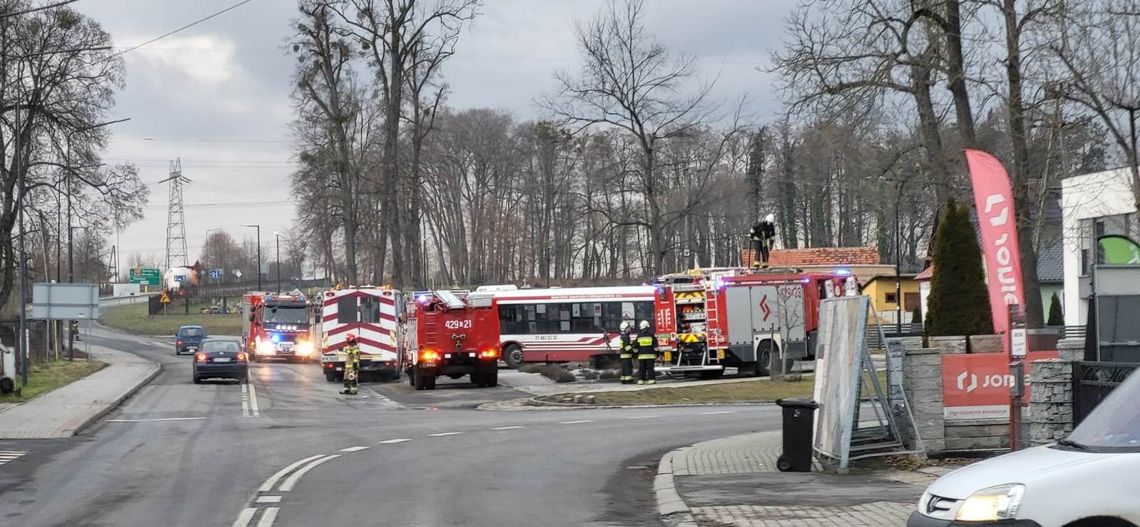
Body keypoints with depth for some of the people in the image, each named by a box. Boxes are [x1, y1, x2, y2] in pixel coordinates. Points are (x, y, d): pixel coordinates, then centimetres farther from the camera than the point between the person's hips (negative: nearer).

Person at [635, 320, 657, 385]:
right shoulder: (651, 335, -1)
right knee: (650, 368, -2)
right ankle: (651, 379, -7)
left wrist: (636, 355, 18)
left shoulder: (639, 336, 5)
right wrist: (657, 355, 4)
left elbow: (636, 347, 9)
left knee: (641, 368, 5)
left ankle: (640, 380, 4)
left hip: (641, 355, 2)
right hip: (650, 355, -2)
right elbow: (655, 346, -1)